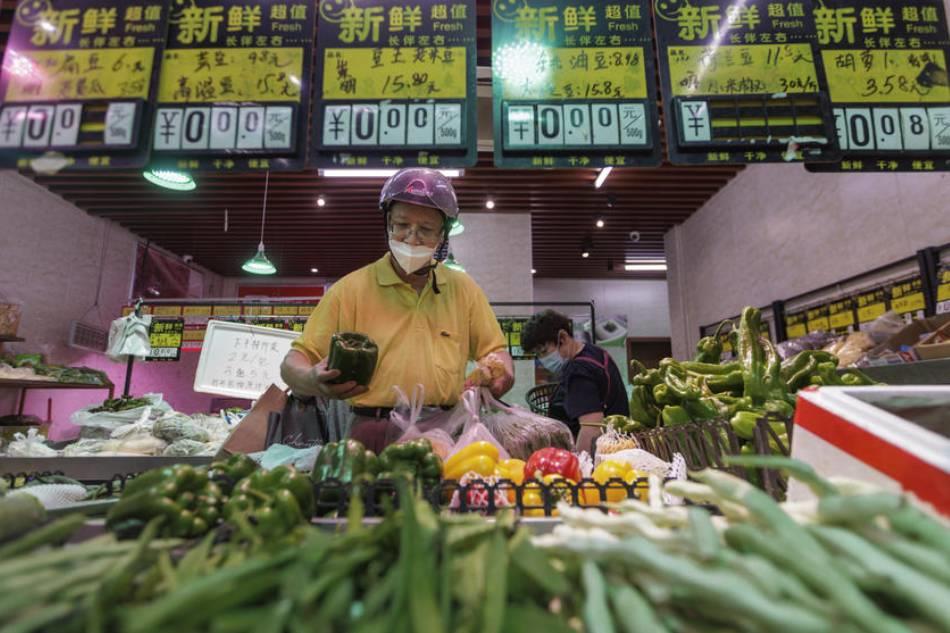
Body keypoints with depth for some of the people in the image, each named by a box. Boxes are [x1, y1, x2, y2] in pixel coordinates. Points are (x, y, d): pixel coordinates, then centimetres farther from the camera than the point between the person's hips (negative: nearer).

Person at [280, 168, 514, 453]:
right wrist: (312, 380, -19)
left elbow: (496, 353, 17)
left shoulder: (464, 289, 13)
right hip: (374, 434, -1)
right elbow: (294, 364, 3)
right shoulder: (350, 290, 4)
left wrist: (501, 374, -5)